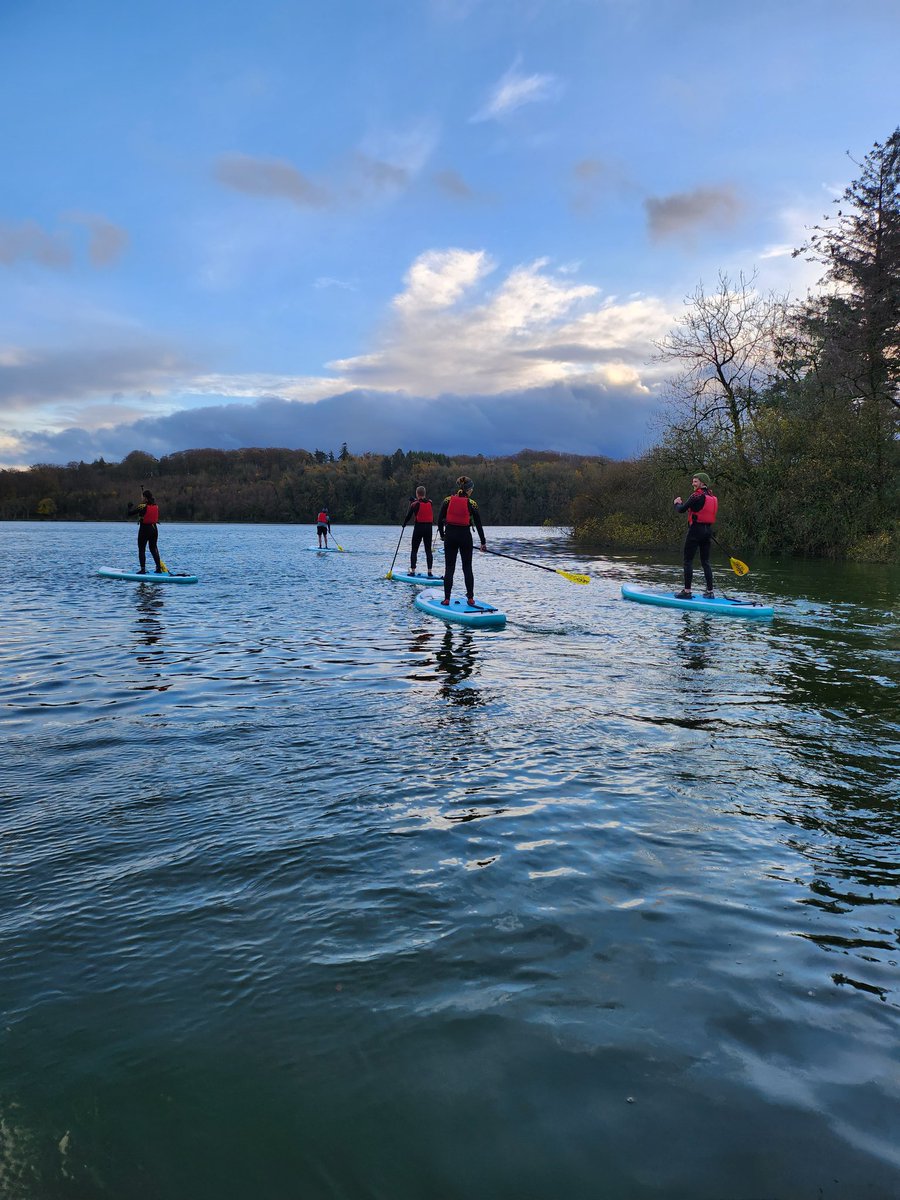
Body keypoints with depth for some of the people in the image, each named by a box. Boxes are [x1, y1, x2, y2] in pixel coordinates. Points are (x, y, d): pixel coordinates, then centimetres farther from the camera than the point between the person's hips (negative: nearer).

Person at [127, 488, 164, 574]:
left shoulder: (142, 506, -13)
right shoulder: (156, 506, 3)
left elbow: (129, 513, -10)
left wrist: (130, 507, 12)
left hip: (144, 529, -5)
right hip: (154, 529, 5)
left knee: (141, 549, 2)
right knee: (153, 548, 14)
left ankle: (143, 569, -3)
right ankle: (159, 568, 11)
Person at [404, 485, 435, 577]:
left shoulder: (415, 504, -8)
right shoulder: (430, 503, 2)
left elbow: (409, 515, -2)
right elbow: (433, 517, 11)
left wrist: (404, 524, 15)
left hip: (418, 528, -3)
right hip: (428, 528, 3)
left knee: (414, 550, 7)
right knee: (428, 550, 7)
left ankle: (412, 571, 3)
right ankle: (429, 572, 2)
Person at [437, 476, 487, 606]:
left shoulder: (447, 500, -1)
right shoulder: (471, 503, -4)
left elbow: (440, 520, 0)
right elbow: (478, 524, 0)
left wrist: (442, 535, 16)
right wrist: (483, 542, 8)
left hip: (450, 536, 1)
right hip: (465, 537, -1)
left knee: (449, 568, 6)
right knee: (467, 568, 9)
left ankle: (447, 599, 2)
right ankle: (470, 598, 10)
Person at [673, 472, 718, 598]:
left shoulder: (696, 496, -14)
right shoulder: (712, 497, 12)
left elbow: (681, 510, -11)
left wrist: (677, 503, 9)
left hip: (696, 530, -8)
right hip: (708, 531, 8)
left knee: (688, 560, -3)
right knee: (705, 561, 12)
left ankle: (687, 591, -4)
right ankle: (710, 591, 13)